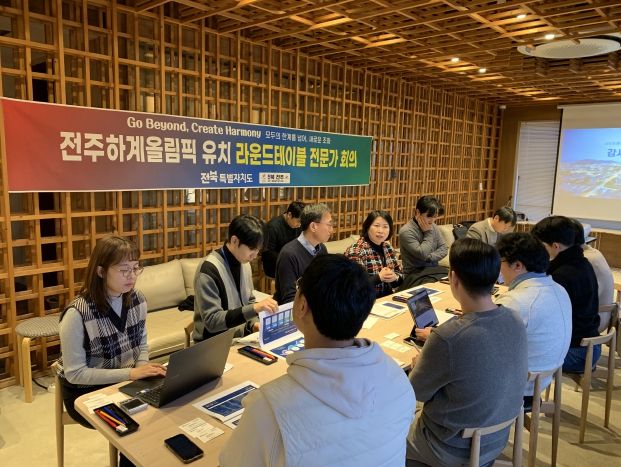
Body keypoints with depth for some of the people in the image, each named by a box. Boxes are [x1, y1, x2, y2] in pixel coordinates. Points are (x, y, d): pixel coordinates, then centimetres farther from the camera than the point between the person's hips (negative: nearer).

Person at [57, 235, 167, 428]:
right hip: (86, 393, -5)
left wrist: (142, 368, -12)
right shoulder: (77, 314, -23)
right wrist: (130, 373, -26)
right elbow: (75, 373, -21)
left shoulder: (138, 300, -5)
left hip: (128, 384, 5)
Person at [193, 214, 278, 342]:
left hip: (241, 336, 7)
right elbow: (212, 321, -22)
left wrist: (253, 323, -5)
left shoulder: (244, 263, 2)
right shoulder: (209, 269, -21)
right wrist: (254, 308, -30)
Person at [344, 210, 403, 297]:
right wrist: (379, 277, -21)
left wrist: (394, 277, -8)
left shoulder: (387, 247, 8)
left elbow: (400, 274, 14)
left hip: (388, 298, 7)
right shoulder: (356, 251, -14)